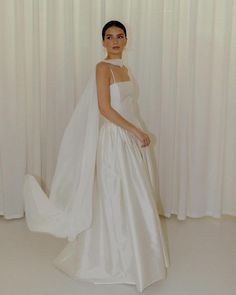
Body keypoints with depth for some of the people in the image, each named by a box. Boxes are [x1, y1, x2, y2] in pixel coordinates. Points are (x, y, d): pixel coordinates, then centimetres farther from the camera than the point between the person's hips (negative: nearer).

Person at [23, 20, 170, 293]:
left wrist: (139, 135, 16)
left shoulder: (126, 69, 14)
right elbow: (104, 108, -19)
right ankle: (114, 259, 14)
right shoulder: (103, 67, -11)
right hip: (114, 141, -8)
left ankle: (132, 254, 30)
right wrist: (137, 131, -19)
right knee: (116, 200, 0)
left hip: (131, 141, 8)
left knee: (134, 199, 14)